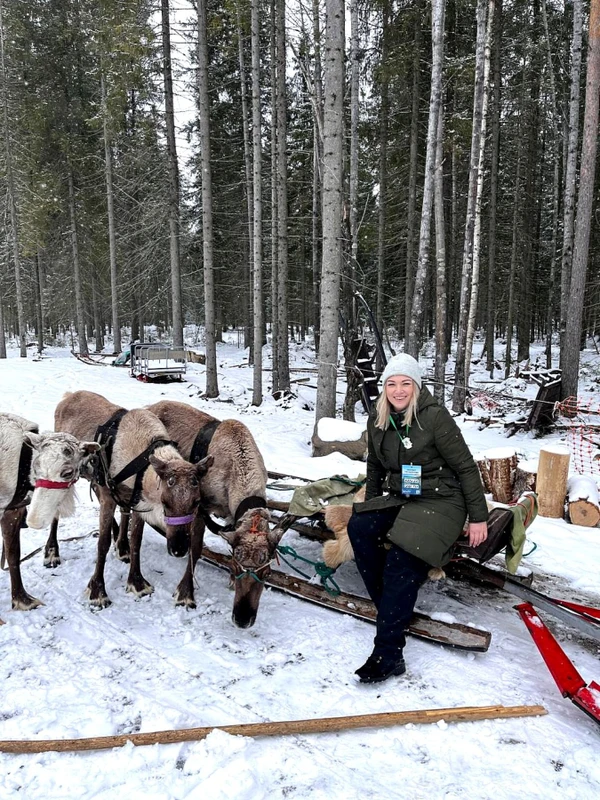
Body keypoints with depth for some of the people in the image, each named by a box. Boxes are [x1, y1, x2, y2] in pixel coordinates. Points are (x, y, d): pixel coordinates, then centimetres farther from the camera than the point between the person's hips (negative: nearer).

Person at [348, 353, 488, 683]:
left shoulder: (435, 416, -14)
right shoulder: (377, 420, 5)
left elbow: (466, 467, -9)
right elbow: (374, 466, 20)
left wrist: (478, 518, -7)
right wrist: (371, 505, 21)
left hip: (441, 501, -6)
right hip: (397, 498, 6)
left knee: (403, 555, -29)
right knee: (358, 527, -23)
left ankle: (388, 655, -24)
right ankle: (390, 607, -10)